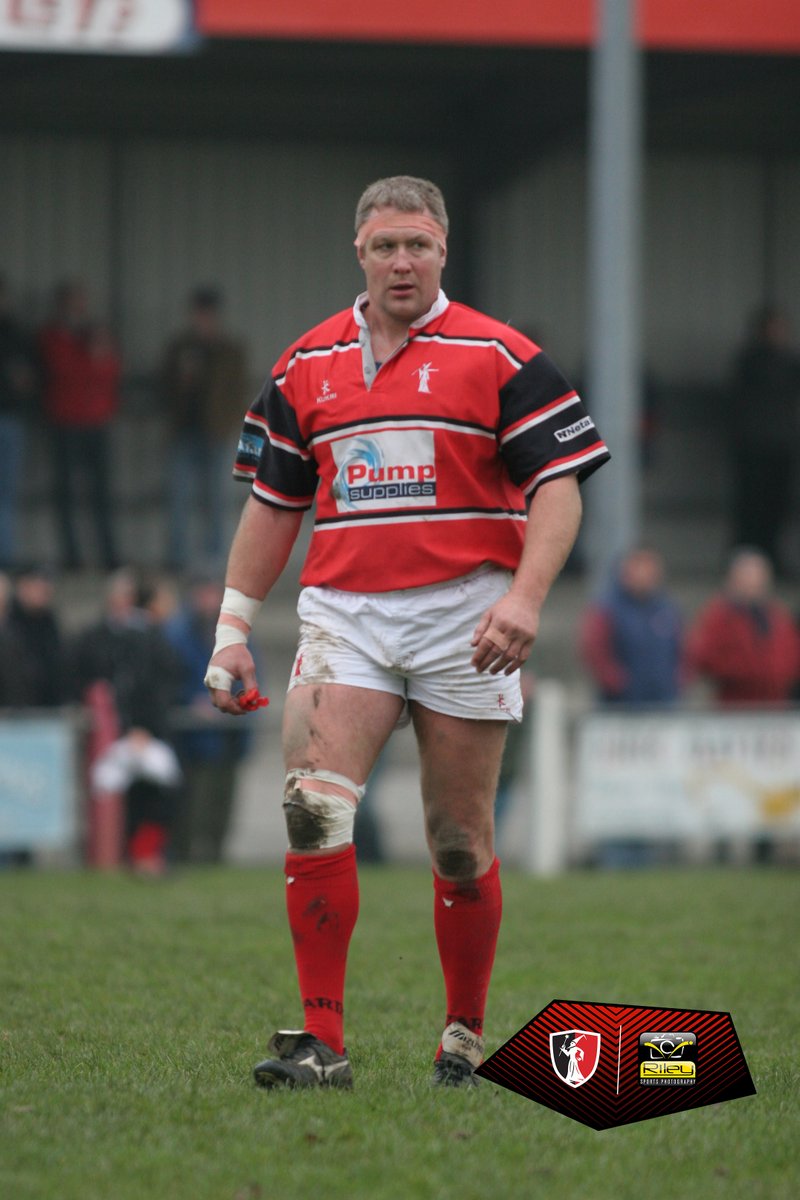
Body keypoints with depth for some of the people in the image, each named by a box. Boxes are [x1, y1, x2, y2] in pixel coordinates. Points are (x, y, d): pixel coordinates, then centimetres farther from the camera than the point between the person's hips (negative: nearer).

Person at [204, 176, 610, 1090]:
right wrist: (233, 626, 13)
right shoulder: (306, 365, 12)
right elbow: (271, 500, 18)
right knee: (313, 808, -16)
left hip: (463, 617, -2)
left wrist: (525, 596, -18)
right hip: (342, 611, 2)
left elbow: (559, 483, -4)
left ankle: (465, 1038, 18)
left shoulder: (499, 358, 1)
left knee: (460, 840, 2)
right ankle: (321, 1041, -15)